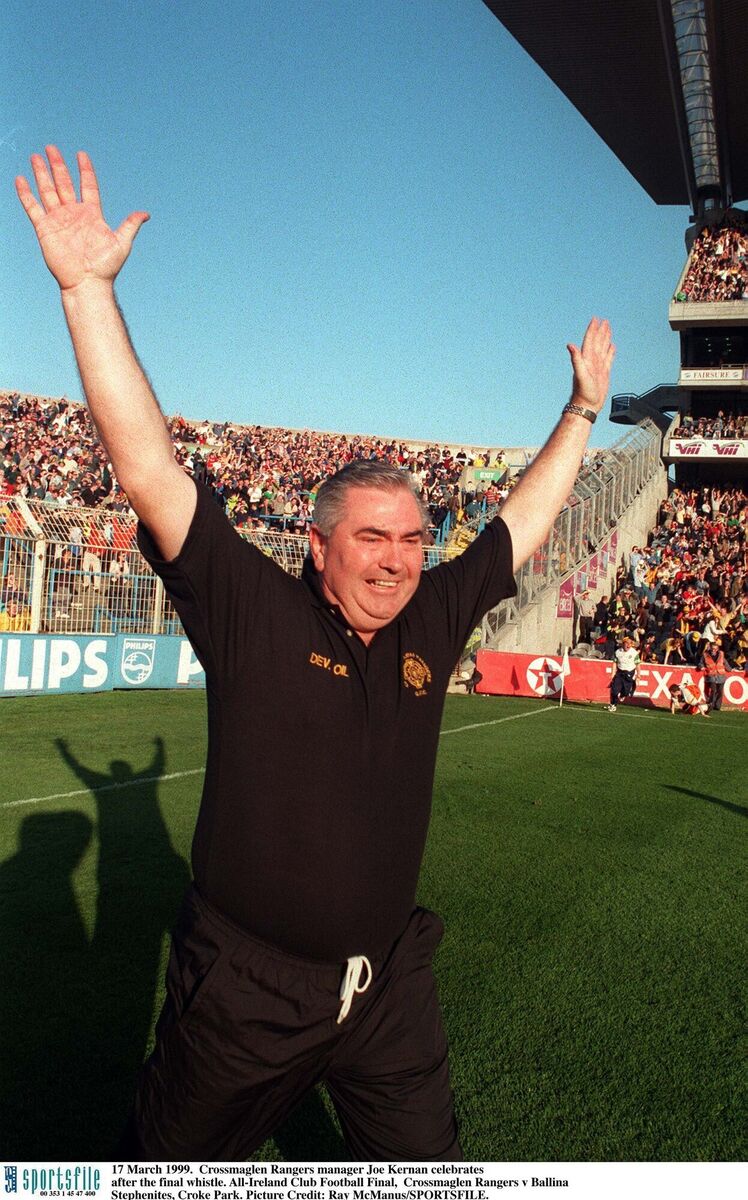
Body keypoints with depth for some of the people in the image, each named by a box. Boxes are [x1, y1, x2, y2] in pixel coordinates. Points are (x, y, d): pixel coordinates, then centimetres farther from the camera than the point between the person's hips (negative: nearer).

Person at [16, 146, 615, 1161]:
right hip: (243, 992, -3)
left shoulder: (434, 620, -1)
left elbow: (526, 517, 11)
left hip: (390, 990, 4)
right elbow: (149, 472, -20)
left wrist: (584, 409, 18)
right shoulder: (254, 611, -14)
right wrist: (89, 288, -22)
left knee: (429, 1171, 20)